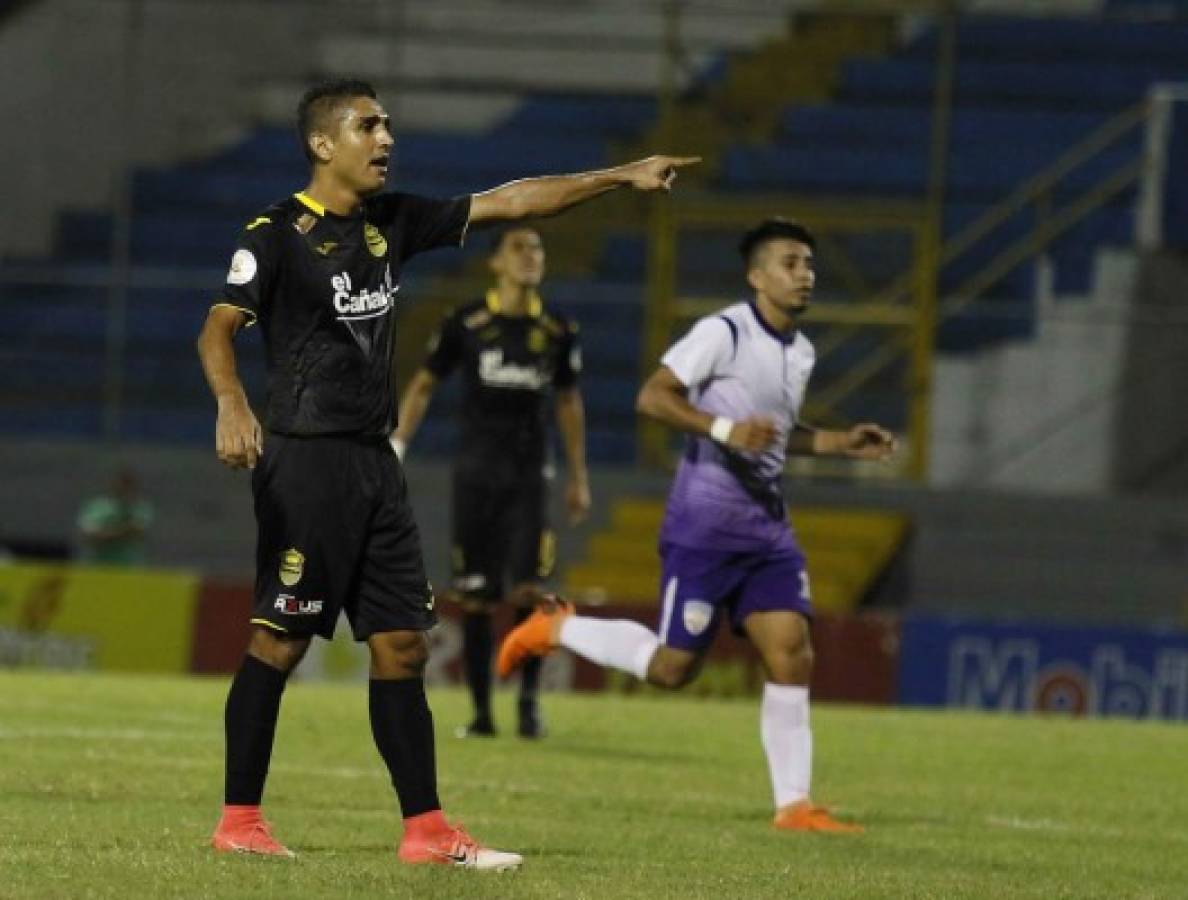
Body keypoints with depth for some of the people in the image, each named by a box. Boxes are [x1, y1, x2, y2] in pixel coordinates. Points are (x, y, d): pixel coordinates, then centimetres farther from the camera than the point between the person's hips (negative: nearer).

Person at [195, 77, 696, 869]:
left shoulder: (393, 222, 12)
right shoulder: (279, 234, -8)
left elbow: (507, 202, 15)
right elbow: (219, 327, -17)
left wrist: (622, 177, 11)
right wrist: (232, 402, -37)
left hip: (375, 461, 7)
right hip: (306, 460, -7)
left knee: (402, 645, 4)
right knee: (279, 641, -5)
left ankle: (426, 829, 5)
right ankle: (240, 820, 2)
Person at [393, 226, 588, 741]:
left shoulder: (557, 331, 6)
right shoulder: (466, 324, -1)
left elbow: (569, 403, 18)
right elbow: (424, 385, 8)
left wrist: (578, 478, 19)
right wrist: (396, 448, 0)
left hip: (529, 471, 1)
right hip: (476, 470, -1)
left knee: (529, 587, -14)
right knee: (475, 598, 0)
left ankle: (529, 697, 1)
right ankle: (481, 712, 8)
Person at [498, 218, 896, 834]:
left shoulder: (800, 352, 14)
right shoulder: (723, 333, -12)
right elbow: (652, 397, -16)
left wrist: (840, 444, 16)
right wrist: (725, 429, -26)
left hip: (766, 528, 7)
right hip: (703, 524, -7)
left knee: (791, 657, -5)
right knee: (672, 667, -4)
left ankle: (793, 804, -2)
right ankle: (556, 628, 18)